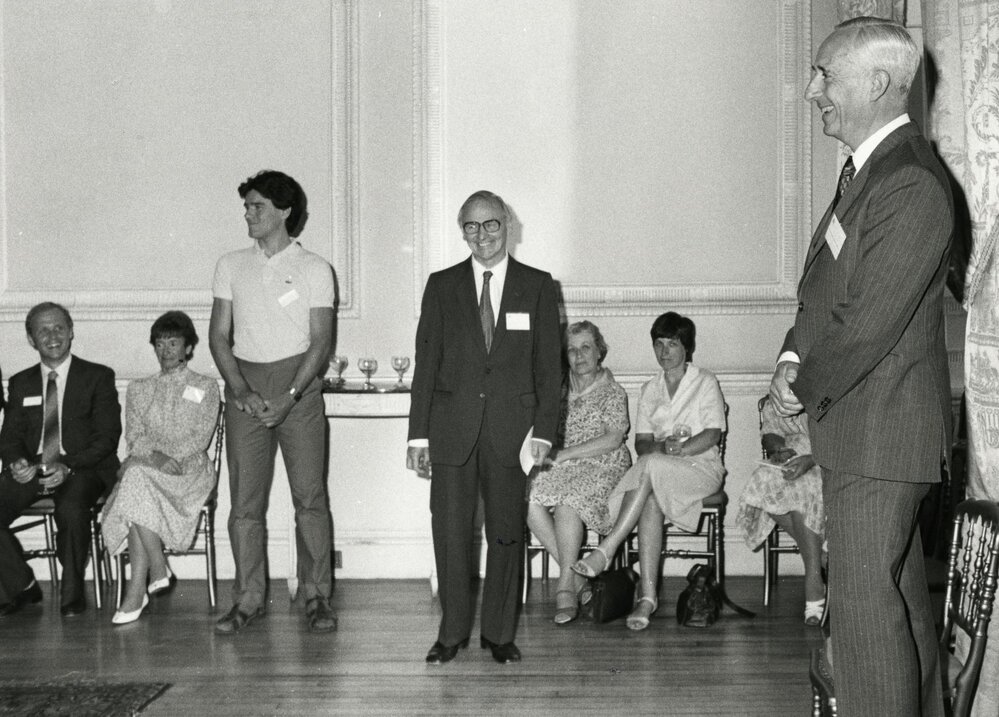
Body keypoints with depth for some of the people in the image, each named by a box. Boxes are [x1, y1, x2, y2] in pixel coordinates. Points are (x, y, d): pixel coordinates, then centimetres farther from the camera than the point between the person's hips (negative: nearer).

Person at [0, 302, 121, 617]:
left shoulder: (98, 377, 6)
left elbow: (107, 436, -2)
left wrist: (68, 467, -18)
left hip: (82, 470, -4)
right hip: (30, 470, 4)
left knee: (71, 507, -36)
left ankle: (72, 591, -14)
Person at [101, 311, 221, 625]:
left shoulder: (206, 387, 13)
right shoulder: (138, 389, 22)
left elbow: (200, 437, 0)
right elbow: (134, 436, 8)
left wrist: (165, 458, -16)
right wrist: (155, 455, -14)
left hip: (190, 470, -2)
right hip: (145, 467, 3)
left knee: (139, 477, -34)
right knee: (136, 477, -36)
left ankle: (137, 588, -32)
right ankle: (158, 570, -27)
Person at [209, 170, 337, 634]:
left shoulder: (315, 269, 2)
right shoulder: (231, 266, 11)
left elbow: (321, 342, -2)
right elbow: (219, 337, 8)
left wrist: (290, 396, -14)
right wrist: (242, 391, -6)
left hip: (298, 385, -2)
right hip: (245, 387, 2)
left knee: (310, 495, -2)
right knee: (245, 499, 1)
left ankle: (316, 596, 7)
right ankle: (249, 599, 9)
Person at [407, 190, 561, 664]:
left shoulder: (538, 287, 6)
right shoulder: (442, 286, 7)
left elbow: (548, 364, 4)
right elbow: (426, 362, 5)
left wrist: (544, 430, -5)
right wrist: (418, 433, -1)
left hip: (511, 429, 0)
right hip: (452, 429, 0)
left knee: (507, 532, 6)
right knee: (450, 532, 1)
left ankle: (499, 633, 18)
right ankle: (452, 632, 14)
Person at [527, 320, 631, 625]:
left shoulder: (612, 392, 4)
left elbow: (613, 440, -8)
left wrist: (564, 454, -13)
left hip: (602, 467, -4)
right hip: (561, 466, 4)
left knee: (567, 502, -36)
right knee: (528, 498, -28)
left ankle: (566, 583, -26)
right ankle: (576, 577, -21)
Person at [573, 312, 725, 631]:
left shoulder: (705, 383, 8)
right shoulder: (649, 390, 20)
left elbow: (713, 434, -4)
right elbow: (641, 442, 11)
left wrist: (678, 450, -18)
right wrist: (660, 447, -12)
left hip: (701, 466, -3)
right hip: (657, 474, 3)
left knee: (649, 466, -36)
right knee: (651, 501, -34)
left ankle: (606, 551, -38)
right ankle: (648, 595, -39)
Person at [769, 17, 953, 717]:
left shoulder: (911, 187, -20)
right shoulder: (869, 170, 13)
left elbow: (870, 323, -22)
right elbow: (822, 288, 17)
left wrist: (805, 391, -9)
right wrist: (794, 357, 1)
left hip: (878, 431, -10)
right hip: (862, 427, 10)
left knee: (865, 602, -5)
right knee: (902, 596, 19)